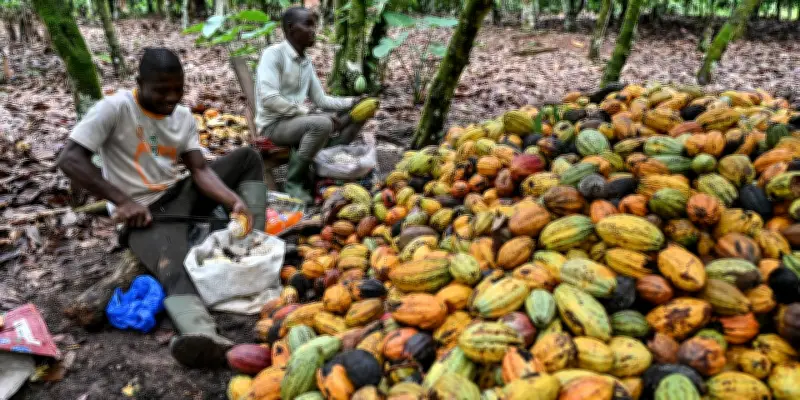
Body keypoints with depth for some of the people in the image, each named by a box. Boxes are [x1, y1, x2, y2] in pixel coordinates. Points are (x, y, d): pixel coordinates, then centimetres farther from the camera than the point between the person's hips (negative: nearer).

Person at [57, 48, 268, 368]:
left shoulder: (184, 117, 7)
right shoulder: (114, 108, -10)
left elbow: (200, 170, -3)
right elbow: (69, 159, -18)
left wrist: (235, 201, -23)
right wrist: (122, 200, -25)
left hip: (182, 194, 7)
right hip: (143, 212, -7)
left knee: (247, 157, -3)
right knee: (174, 269, -38)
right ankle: (202, 335, -68)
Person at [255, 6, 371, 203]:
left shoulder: (306, 62, 11)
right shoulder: (273, 54, -13)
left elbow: (320, 99, 13)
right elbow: (269, 99, -24)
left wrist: (353, 102, -1)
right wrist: (309, 112, -26)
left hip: (300, 120, 8)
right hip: (273, 124, -8)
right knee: (322, 124, -35)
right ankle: (293, 182, -19)